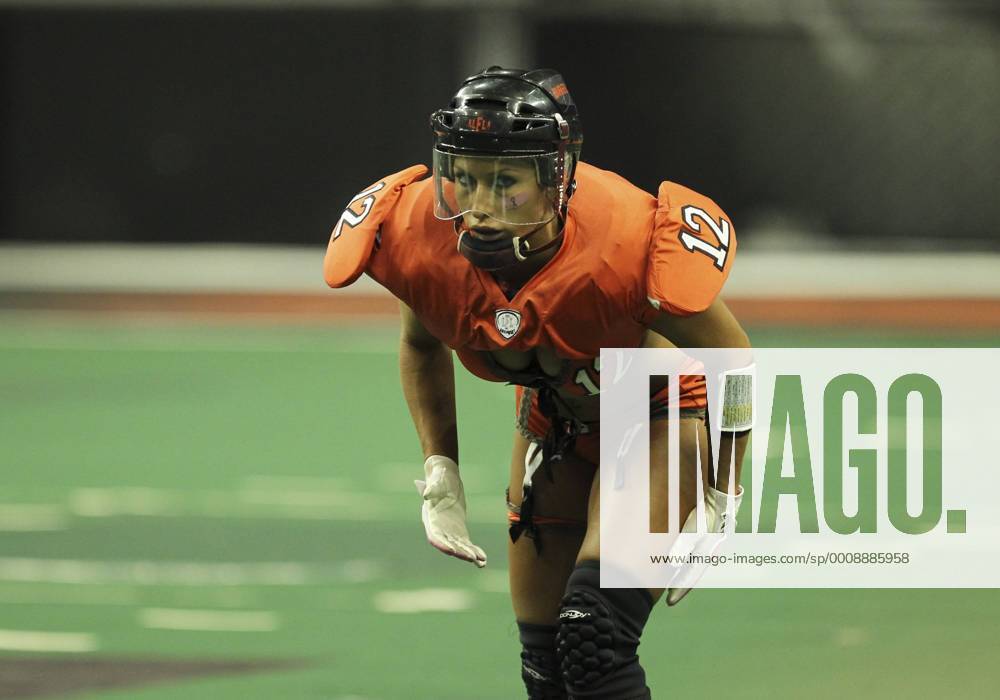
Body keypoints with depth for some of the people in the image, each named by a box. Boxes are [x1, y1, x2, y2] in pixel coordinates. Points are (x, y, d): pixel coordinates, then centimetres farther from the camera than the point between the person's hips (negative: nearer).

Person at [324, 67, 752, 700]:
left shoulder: (629, 247, -38)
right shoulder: (420, 241, -26)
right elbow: (422, 345, 2)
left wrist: (720, 505, -12)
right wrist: (440, 474, -3)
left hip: (658, 410, -5)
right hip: (554, 414, 5)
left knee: (593, 638, -24)